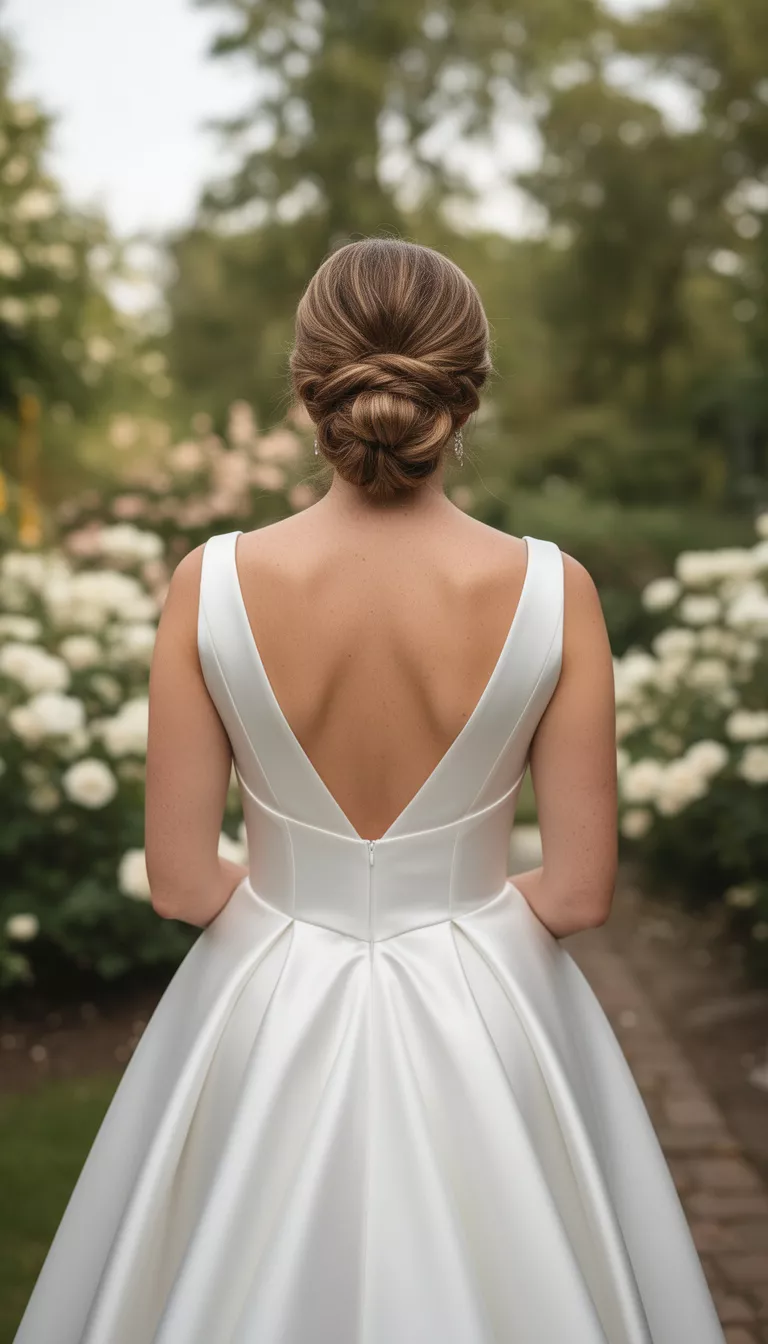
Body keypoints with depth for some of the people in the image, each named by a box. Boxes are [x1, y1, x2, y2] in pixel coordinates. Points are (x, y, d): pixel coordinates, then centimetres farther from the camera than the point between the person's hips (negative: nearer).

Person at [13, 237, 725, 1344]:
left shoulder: (214, 584, -16)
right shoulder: (551, 591, -16)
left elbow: (180, 884, -10)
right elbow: (581, 891, -11)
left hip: (270, 1006, 1)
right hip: (483, 1022, 0)